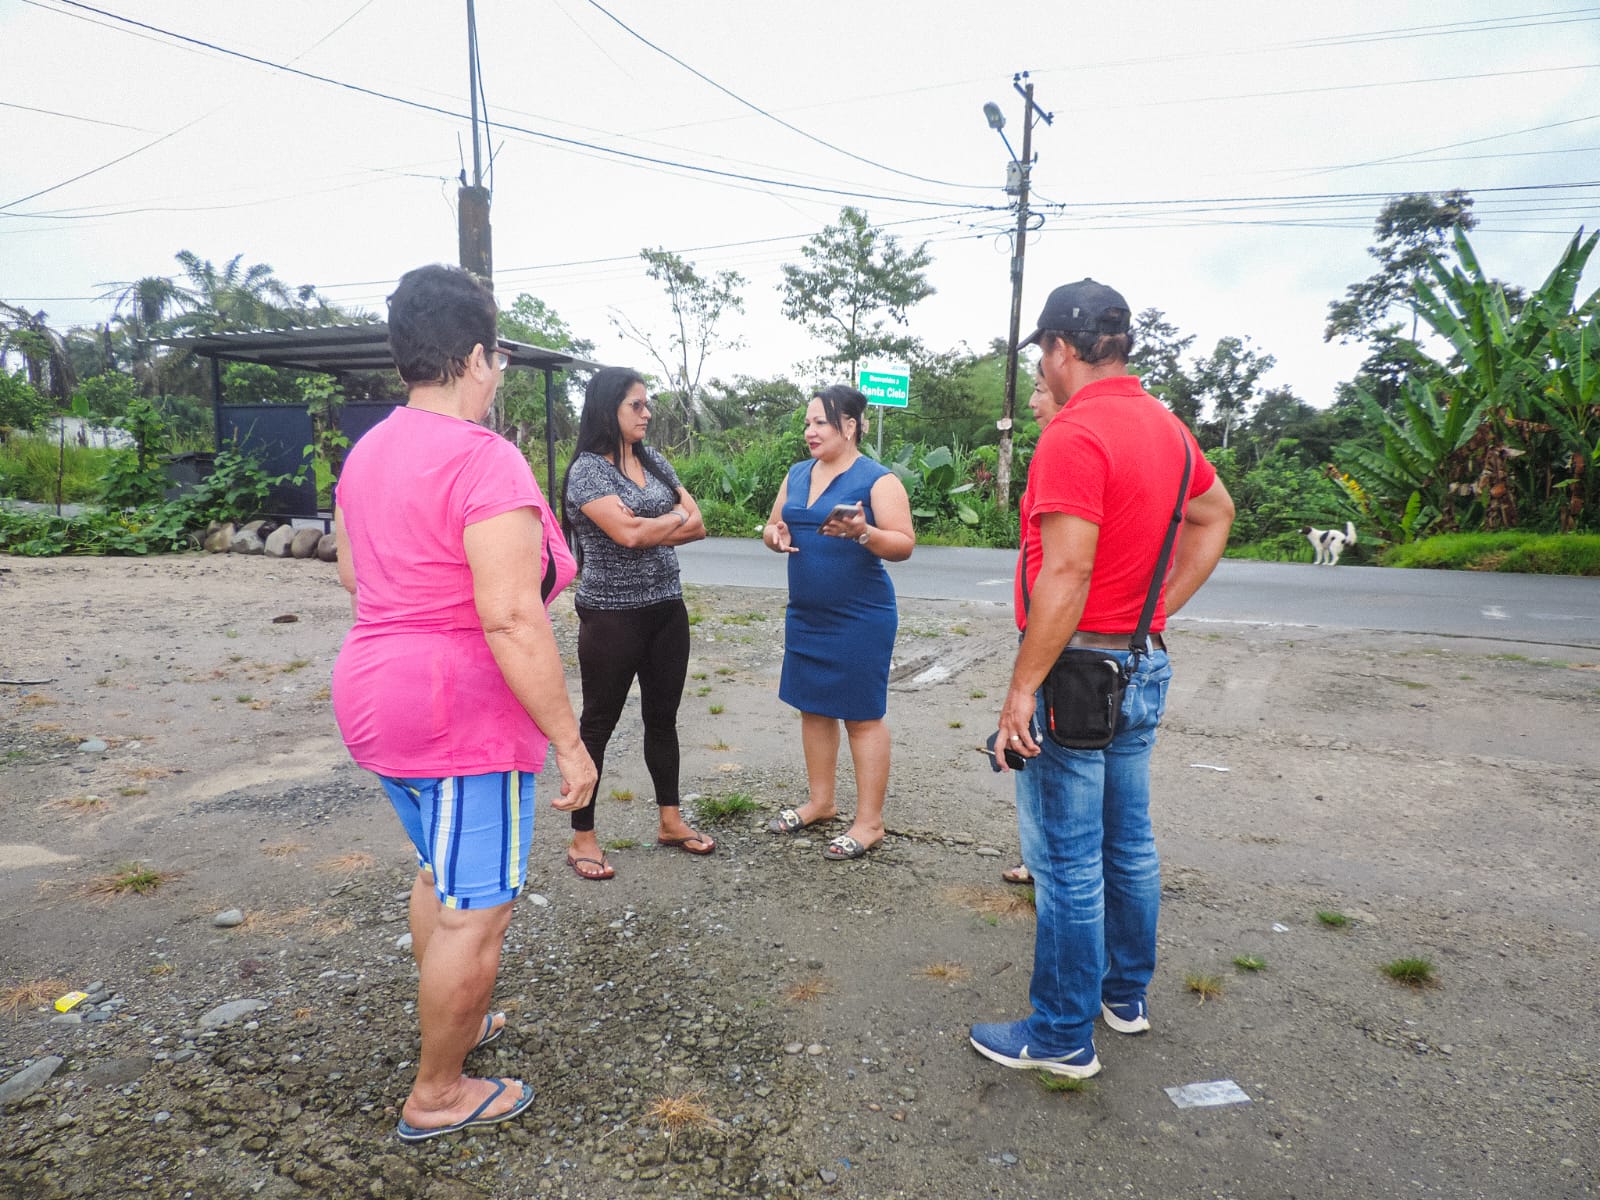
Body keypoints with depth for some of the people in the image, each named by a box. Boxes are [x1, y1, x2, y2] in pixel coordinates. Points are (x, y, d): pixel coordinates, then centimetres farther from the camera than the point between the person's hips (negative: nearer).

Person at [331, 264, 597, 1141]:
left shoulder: (367, 452, 8)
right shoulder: (485, 460, -21)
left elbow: (352, 572, 19)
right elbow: (511, 618, -26)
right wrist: (568, 740, -21)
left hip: (379, 696, 10)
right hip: (463, 715, -10)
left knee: (439, 871, 26)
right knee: (477, 911, 6)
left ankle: (454, 1023, 45)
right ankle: (436, 1096, 23)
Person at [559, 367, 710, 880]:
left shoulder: (654, 462, 9)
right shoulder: (586, 469, -11)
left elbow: (698, 525, 3)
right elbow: (627, 532, -24)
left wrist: (647, 529, -12)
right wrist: (674, 516, -7)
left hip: (667, 609, 7)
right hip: (611, 616, -6)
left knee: (663, 716, 15)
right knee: (598, 723, 4)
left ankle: (670, 820, 30)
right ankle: (583, 838, 16)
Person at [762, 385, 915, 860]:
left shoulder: (877, 479, -10)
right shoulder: (797, 474, 10)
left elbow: (904, 545, -14)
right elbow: (773, 526, 17)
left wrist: (863, 532, -31)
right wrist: (775, 534, -6)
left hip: (860, 618, -7)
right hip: (805, 614, 7)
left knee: (862, 715, 1)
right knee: (814, 707, 15)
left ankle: (869, 821, 11)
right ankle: (821, 801, 31)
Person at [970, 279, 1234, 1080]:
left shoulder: (1074, 435, -19)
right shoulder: (1165, 426, 10)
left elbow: (1066, 574, -25)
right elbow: (1215, 515, 23)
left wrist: (1022, 687, -21)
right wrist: (1162, 607, 16)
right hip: (1143, 665, 9)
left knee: (1066, 862, 2)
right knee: (1128, 843, 19)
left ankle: (1062, 1036, 16)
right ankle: (1126, 994, 36)